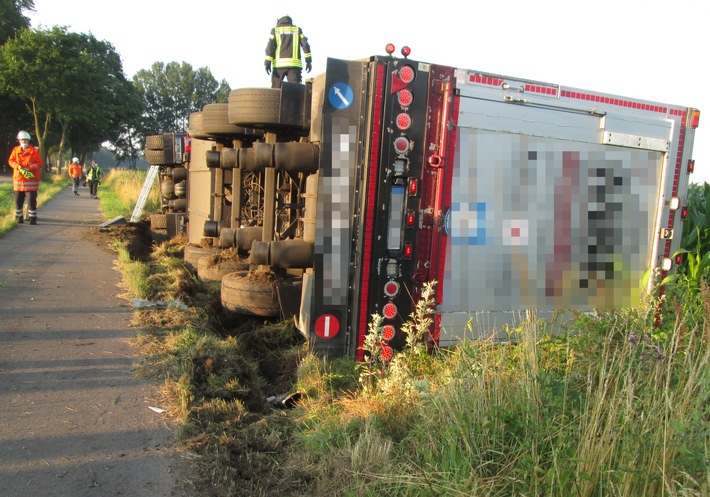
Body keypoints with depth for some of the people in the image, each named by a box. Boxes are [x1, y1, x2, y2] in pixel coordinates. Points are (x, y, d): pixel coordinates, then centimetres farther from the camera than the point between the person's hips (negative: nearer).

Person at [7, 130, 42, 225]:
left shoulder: (35, 151, 0)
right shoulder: (16, 150, 10)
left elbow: (39, 163, -4)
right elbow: (11, 160, 6)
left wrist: (29, 168, -17)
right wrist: (18, 166, -13)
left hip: (31, 179, -3)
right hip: (18, 179, 3)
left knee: (31, 200, -7)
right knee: (18, 200, 8)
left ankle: (32, 218, -2)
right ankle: (18, 217, 18)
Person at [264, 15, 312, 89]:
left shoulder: (275, 30, 15)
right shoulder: (298, 30, 17)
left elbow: (270, 46, 2)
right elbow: (305, 45, 5)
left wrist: (267, 62, -3)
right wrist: (308, 61, 2)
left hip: (279, 63, 0)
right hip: (294, 63, 0)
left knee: (275, 90, 4)